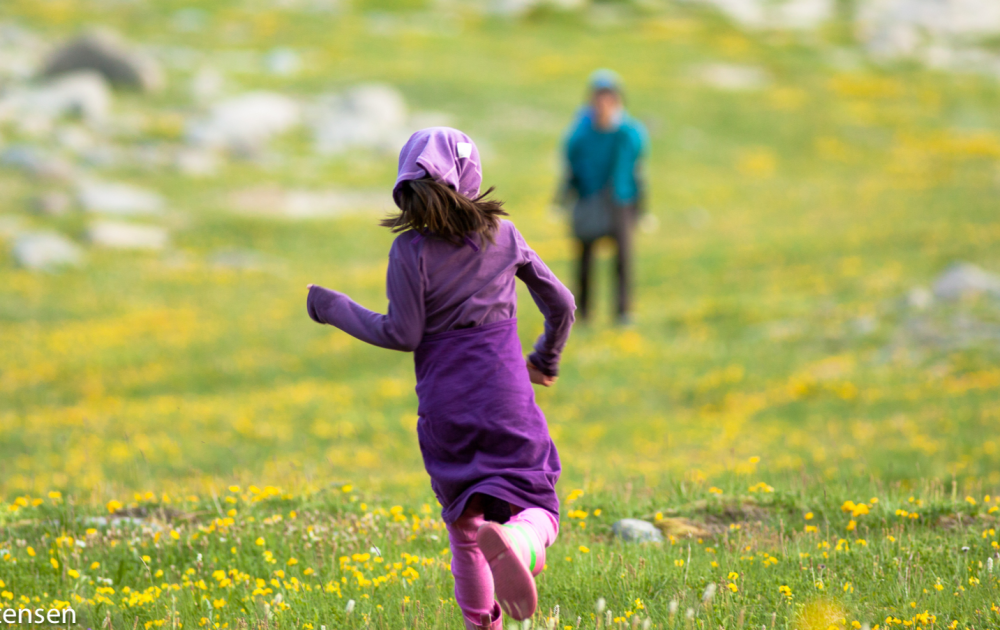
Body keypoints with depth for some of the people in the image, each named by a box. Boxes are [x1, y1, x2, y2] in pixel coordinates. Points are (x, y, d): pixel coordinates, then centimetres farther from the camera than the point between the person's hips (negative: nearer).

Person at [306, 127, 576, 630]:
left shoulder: (410, 250, -7)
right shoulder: (503, 235, 3)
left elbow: (402, 334, -9)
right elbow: (560, 303, 12)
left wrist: (334, 308, 3)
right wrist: (546, 359, 31)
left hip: (446, 403, -1)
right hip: (506, 394, 1)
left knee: (463, 519, 15)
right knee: (535, 506, 1)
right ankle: (516, 542, -34)